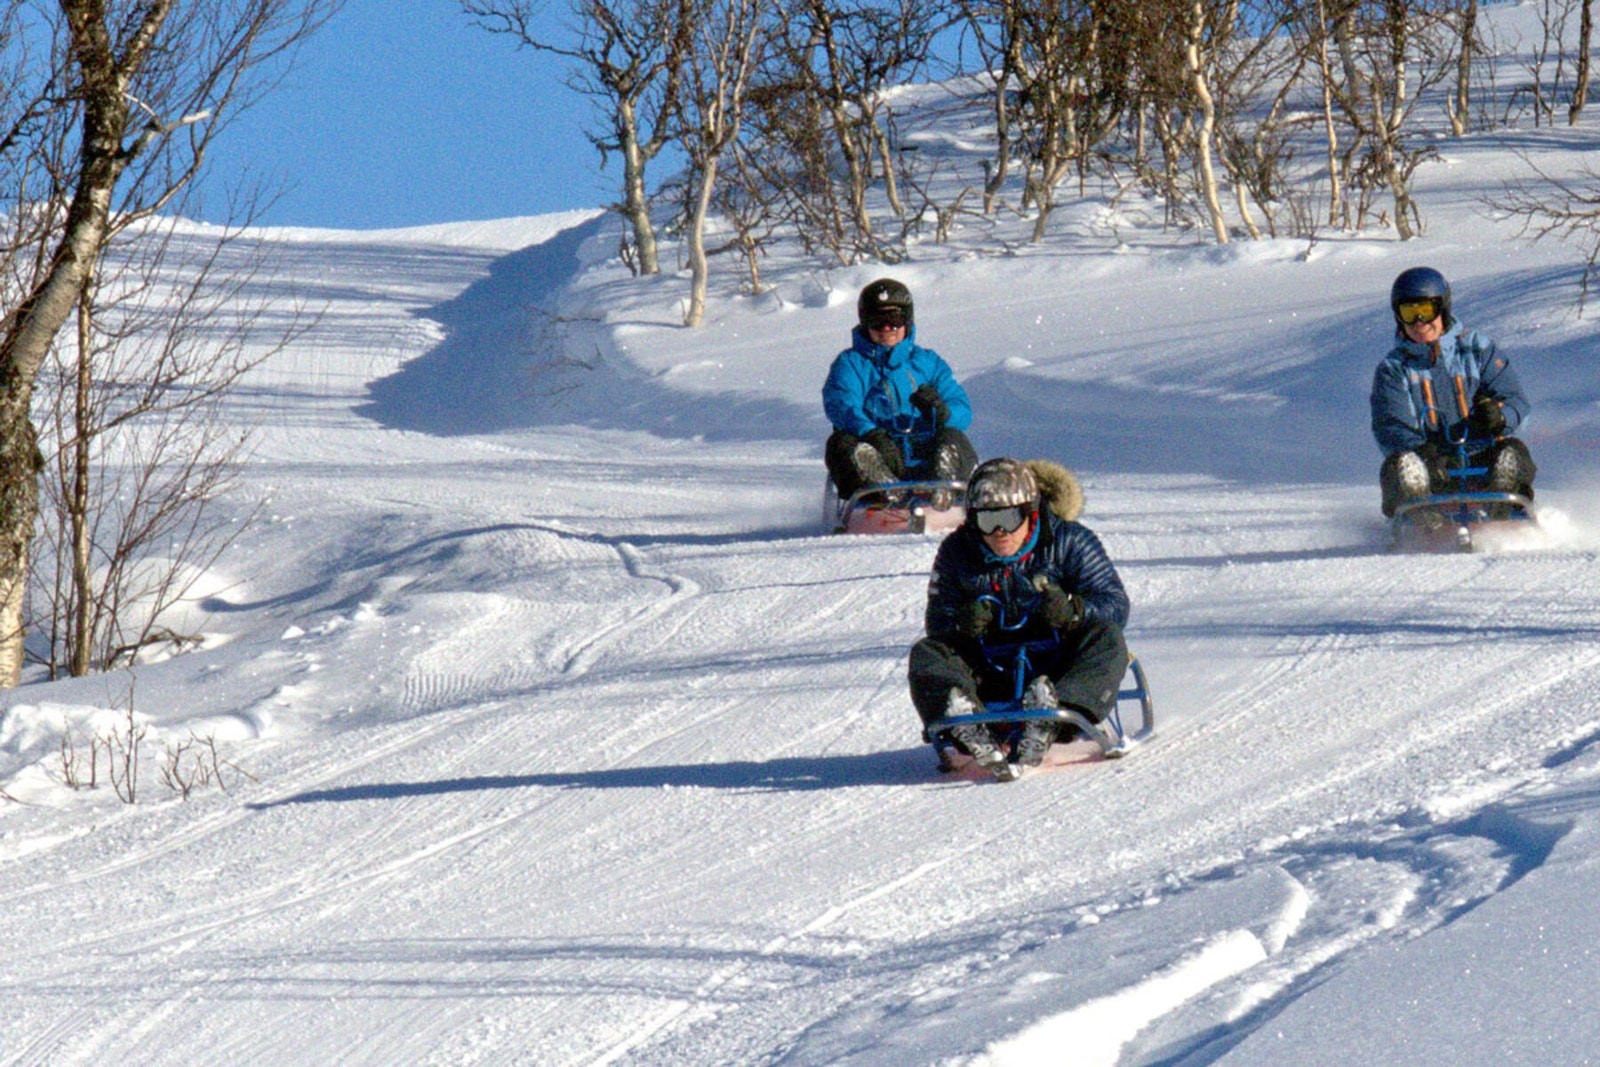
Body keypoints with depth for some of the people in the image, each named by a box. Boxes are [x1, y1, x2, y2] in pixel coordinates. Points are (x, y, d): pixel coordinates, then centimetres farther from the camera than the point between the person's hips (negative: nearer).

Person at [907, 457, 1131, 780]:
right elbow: (936, 620, 1)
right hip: (992, 676, 2)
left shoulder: (1069, 542, -4)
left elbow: (1115, 605, -9)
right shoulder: (957, 553, 3)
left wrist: (1073, 610, -32)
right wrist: (960, 623, -24)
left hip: (1056, 670, -2)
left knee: (1106, 640, -28)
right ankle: (965, 729, -52)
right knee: (926, 656, -20)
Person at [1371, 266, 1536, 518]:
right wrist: (1420, 450, -26)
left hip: (1481, 462, 1)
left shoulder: (1477, 349, 12)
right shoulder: (1392, 369, 11)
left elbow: (1517, 403, 7)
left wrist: (1498, 415, -20)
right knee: (1399, 465, -32)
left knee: (1513, 453, -29)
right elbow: (1390, 430, -3)